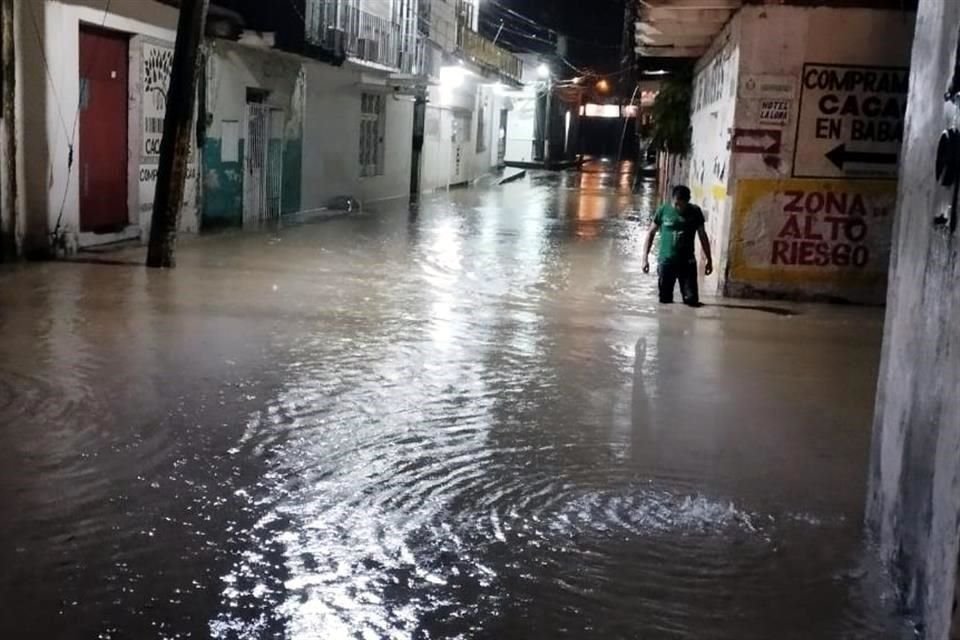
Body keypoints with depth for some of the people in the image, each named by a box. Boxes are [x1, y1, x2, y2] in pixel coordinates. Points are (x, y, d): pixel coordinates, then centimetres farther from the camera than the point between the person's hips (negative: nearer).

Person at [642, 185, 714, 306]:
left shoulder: (695, 212, -1)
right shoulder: (663, 210, -4)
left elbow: (702, 236, 8)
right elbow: (651, 233, 3)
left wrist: (709, 259, 9)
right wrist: (645, 257, -2)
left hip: (687, 262, 0)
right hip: (666, 261, 0)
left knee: (692, 299, -6)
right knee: (665, 300, 4)